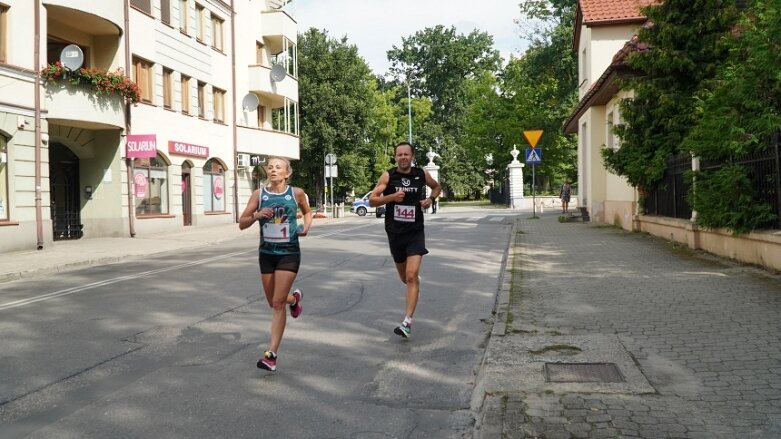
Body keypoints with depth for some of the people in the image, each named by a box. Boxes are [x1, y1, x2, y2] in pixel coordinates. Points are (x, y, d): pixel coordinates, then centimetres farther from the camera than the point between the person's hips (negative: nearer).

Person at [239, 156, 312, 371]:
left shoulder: (297, 193, -5)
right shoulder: (259, 194, -3)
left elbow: (307, 212, 15)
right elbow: (241, 223, 0)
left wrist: (306, 227, -5)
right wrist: (257, 215, -20)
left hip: (289, 253, -3)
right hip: (266, 253, 3)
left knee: (278, 303, -7)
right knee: (273, 302, 15)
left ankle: (271, 354, 0)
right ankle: (294, 298, 50)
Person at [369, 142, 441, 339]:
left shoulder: (422, 174, 0)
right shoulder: (388, 176, -5)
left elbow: (437, 187, 21)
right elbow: (372, 200, -8)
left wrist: (431, 199, 1)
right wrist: (391, 197, -23)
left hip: (415, 233, -1)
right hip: (395, 233, 1)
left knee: (411, 276, -16)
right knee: (406, 278, 15)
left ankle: (407, 322, -14)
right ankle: (416, 279, 53)